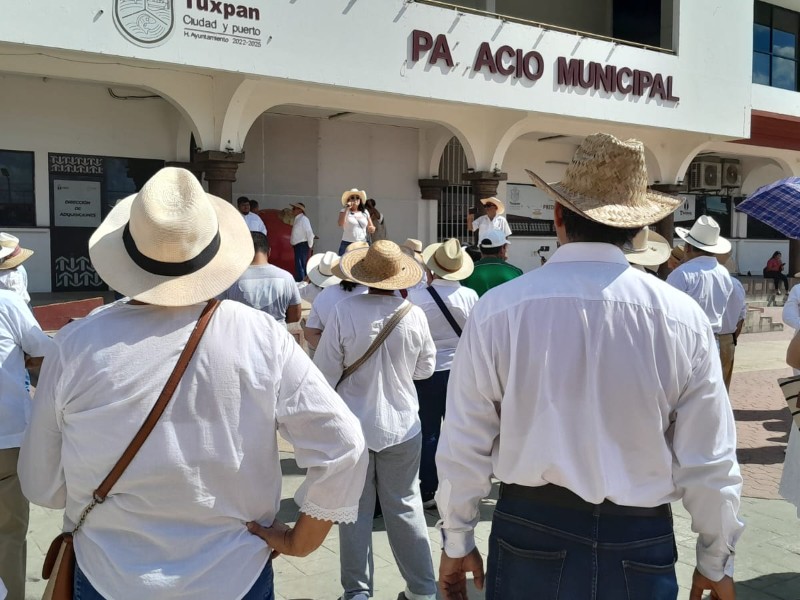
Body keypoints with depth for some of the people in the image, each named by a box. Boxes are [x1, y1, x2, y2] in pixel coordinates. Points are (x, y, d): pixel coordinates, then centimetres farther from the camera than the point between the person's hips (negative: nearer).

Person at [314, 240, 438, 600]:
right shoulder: (414, 315, -10)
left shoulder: (344, 312, -16)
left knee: (355, 510, 11)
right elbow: (426, 369, 3)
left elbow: (325, 373, -10)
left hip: (353, 425, -2)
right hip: (401, 424, 2)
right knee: (405, 506, 14)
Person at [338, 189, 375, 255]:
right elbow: (341, 224, -15)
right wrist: (347, 209, -15)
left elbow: (372, 228, 19)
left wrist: (372, 229, -5)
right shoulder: (344, 211, 3)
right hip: (347, 244, -3)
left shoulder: (365, 212, 14)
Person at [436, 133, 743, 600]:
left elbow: (465, 447, -6)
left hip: (530, 535, 0)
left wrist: (457, 543, 9)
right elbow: (709, 461, -4)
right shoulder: (683, 317, -10)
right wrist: (716, 560, 12)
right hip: (641, 543, 1)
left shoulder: (498, 311, -12)